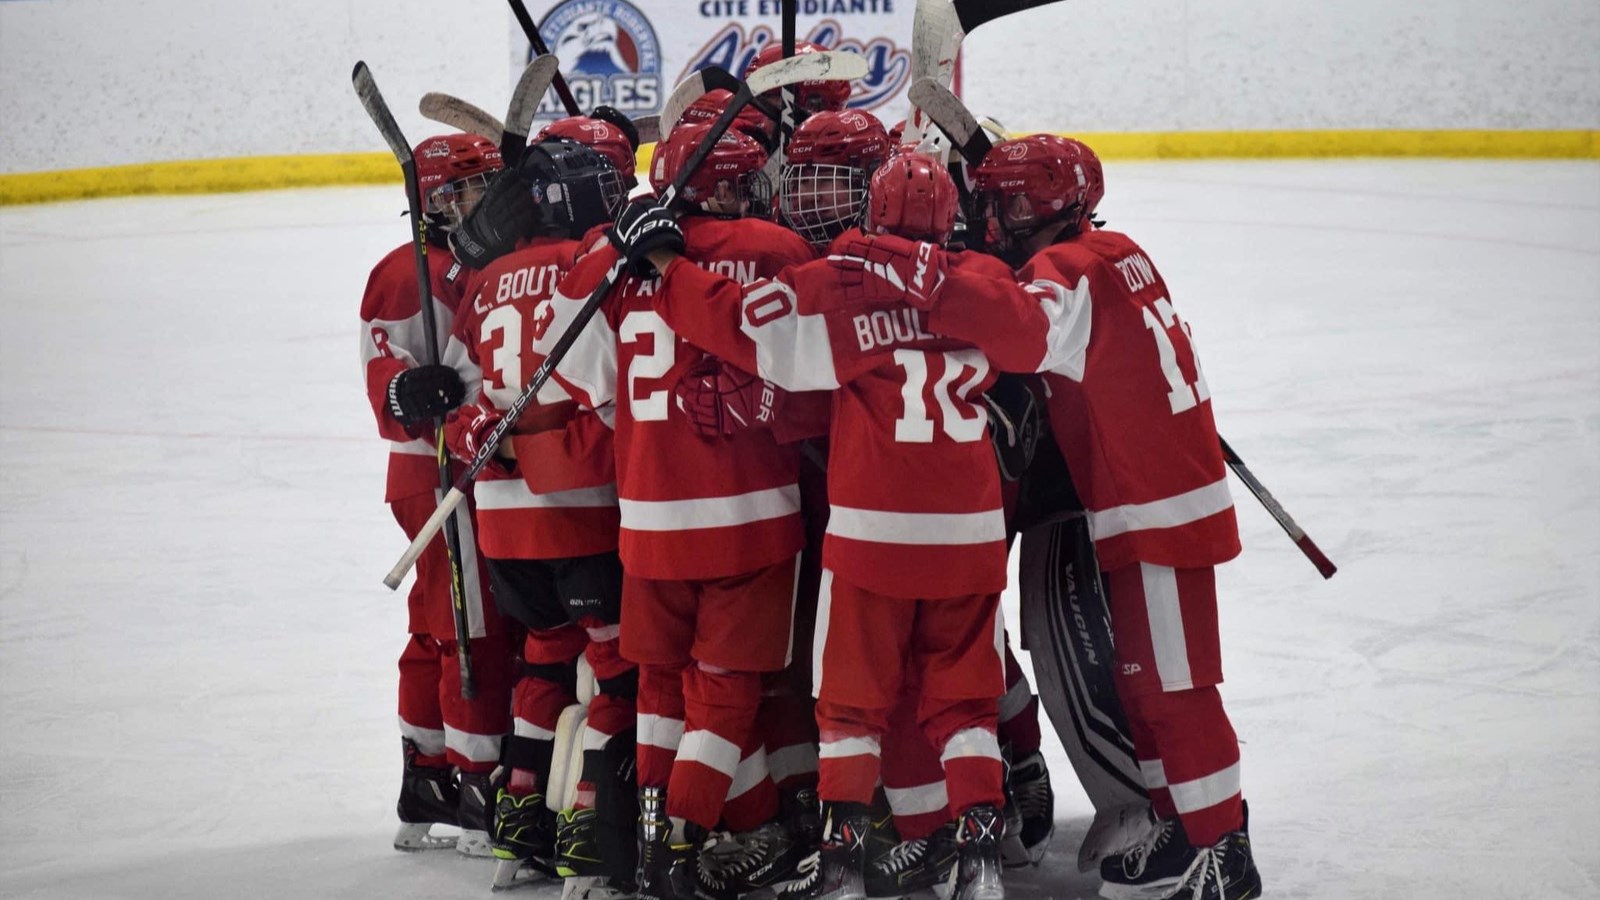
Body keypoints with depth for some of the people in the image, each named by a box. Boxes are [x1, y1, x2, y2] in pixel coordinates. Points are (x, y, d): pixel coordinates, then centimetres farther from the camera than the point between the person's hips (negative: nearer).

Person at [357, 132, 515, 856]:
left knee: (440, 632, 14)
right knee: (478, 634, -8)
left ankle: (426, 787, 21)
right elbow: (385, 374, -20)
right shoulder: (412, 274, -12)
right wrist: (408, 392, -39)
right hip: (439, 477, -9)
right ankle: (480, 795, -2)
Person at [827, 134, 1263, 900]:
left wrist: (925, 281, -46)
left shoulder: (1068, 270, -18)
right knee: (1141, 681, 16)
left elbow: (1028, 326, -39)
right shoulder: (1112, 255, 12)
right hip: (1145, 504, 10)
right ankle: (1182, 829, 24)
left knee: (1169, 685, -5)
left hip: (1156, 513, -10)